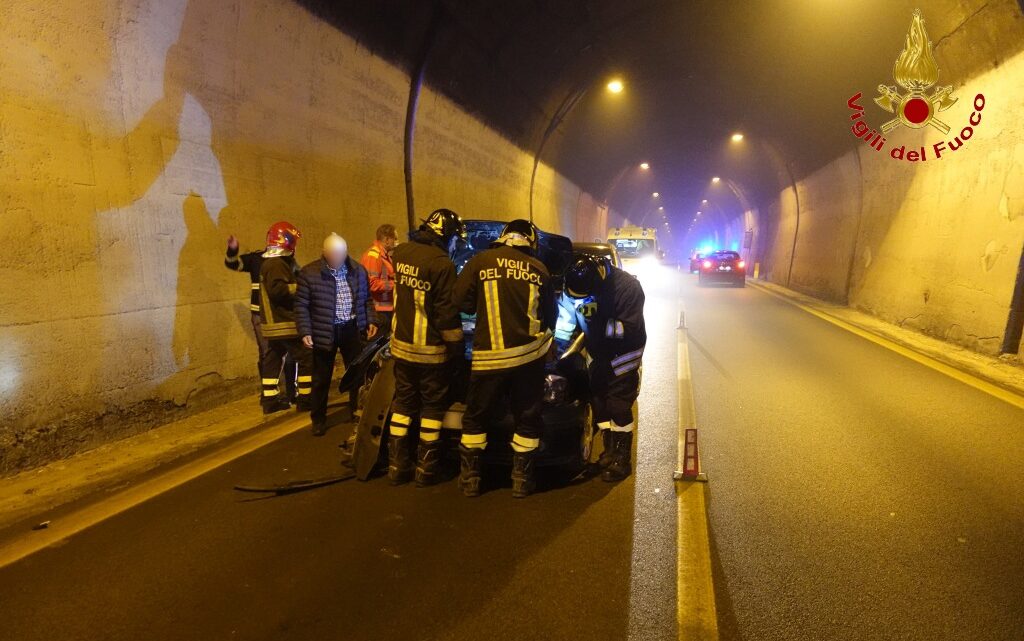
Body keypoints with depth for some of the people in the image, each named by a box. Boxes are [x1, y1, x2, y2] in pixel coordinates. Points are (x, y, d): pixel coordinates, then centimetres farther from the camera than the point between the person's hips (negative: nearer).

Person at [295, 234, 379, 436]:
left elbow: (366, 299, 12)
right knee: (322, 379, 8)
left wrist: (371, 321, 2)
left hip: (351, 329, 3)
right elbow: (301, 305, -7)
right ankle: (318, 420, 23)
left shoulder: (358, 270, 2)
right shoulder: (309, 273, -9)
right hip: (324, 332, -3)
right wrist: (305, 332, -14)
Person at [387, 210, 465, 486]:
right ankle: (426, 469, 16)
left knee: (403, 403, 16)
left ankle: (397, 466, 22)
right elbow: (448, 312, -17)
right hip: (431, 350, -6)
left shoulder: (401, 253, 2)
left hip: (401, 345, 6)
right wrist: (456, 345, -7)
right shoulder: (441, 263, -20)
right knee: (432, 407, 8)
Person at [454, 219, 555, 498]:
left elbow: (463, 301, -1)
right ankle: (521, 479, 23)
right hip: (530, 354, 2)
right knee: (528, 419, 15)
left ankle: (470, 478, 22)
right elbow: (550, 315, 11)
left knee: (476, 417, 15)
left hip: (490, 356, -1)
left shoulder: (481, 261, 0)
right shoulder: (539, 269, 6)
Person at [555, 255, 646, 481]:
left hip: (624, 350, -5)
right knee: (597, 397, 9)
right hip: (598, 350, 6)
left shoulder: (627, 287, -29)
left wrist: (601, 324, -35)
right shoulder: (573, 286, -14)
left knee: (618, 402, -7)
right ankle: (610, 449, 25)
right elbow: (566, 315, -2)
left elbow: (630, 329, -29)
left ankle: (623, 458, 6)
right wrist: (559, 343, -12)